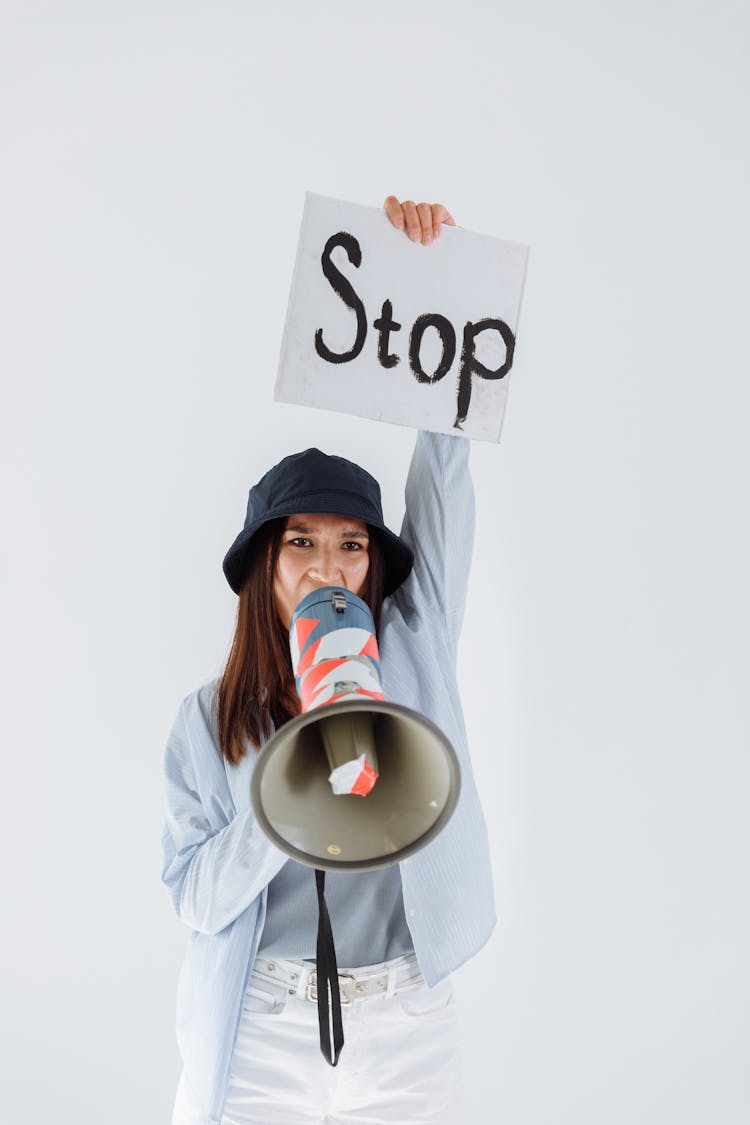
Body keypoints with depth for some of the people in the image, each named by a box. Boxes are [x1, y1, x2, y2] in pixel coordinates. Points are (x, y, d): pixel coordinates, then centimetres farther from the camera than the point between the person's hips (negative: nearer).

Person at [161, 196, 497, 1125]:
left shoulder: (412, 655, -2)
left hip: (406, 1039, 1)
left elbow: (444, 481, -8)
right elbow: (194, 895, -7)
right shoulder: (208, 722, -2)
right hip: (258, 1045, -1)